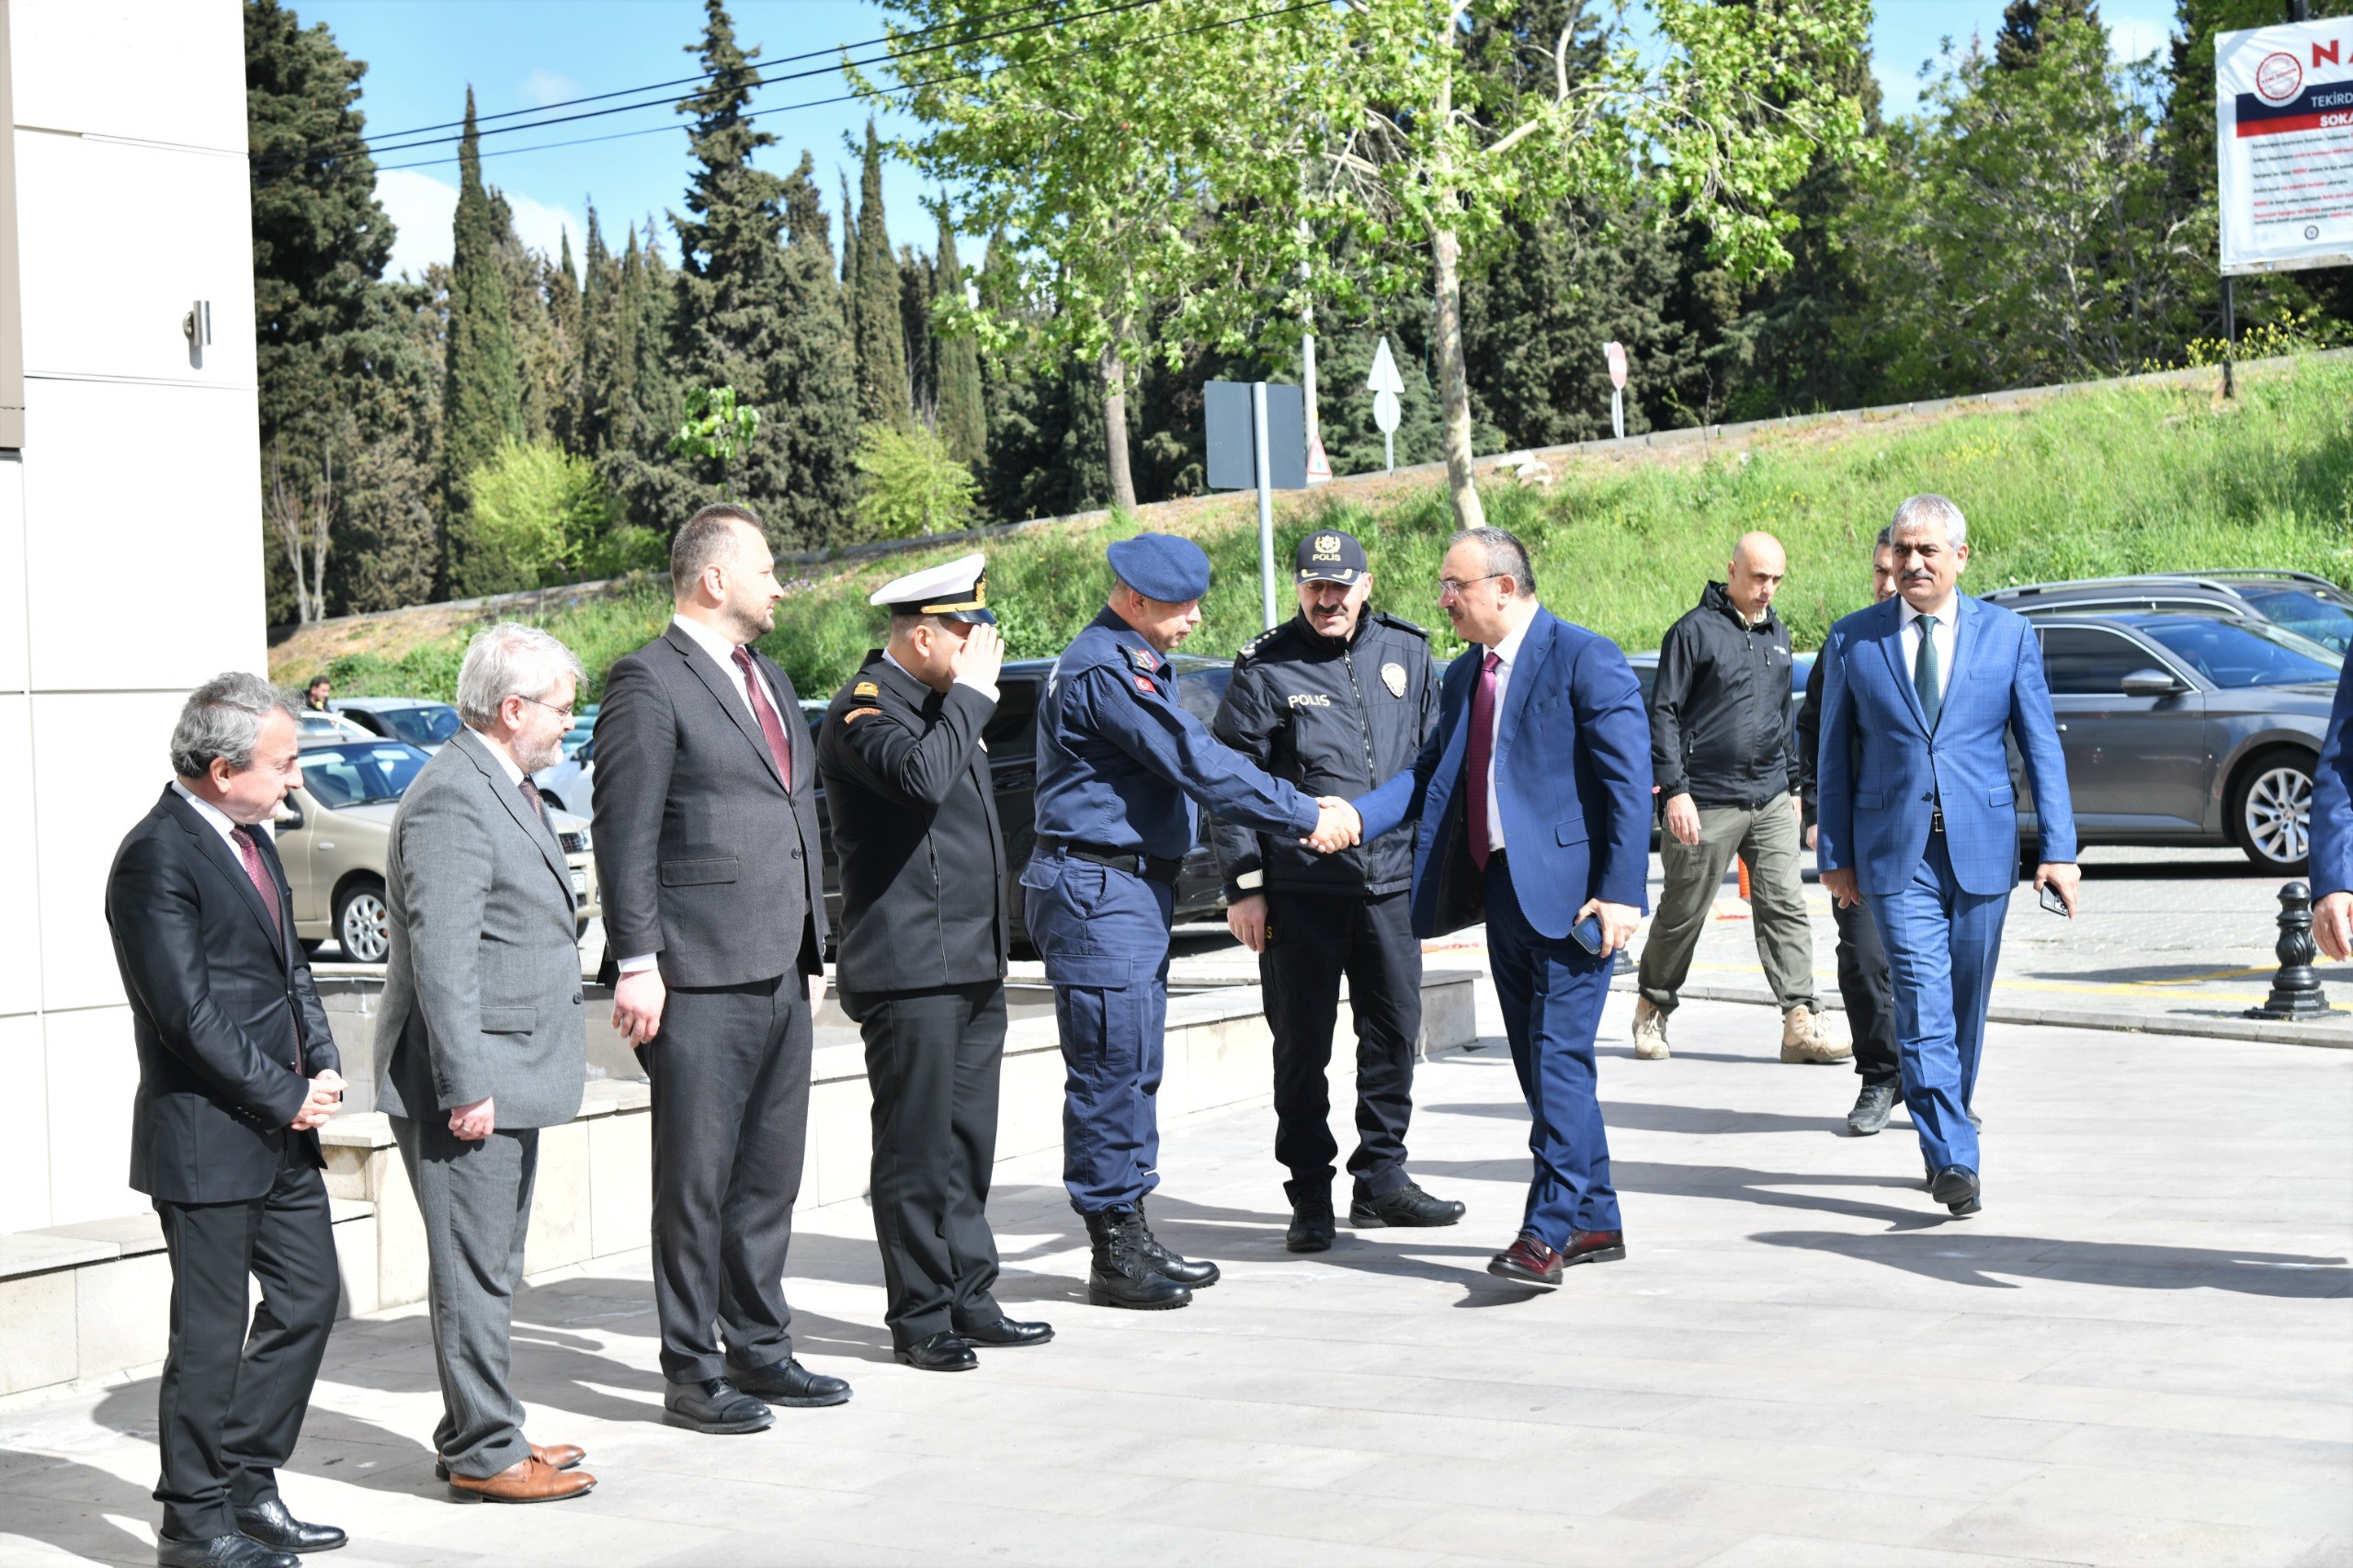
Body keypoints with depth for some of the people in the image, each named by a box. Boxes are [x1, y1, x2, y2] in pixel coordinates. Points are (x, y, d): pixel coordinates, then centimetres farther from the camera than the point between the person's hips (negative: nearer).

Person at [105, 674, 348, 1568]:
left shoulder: (249, 837, 12)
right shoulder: (157, 857, -17)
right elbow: (189, 1012, -20)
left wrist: (323, 1066, 3)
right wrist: (285, 1095, -14)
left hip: (282, 1131, 9)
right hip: (206, 1138, -9)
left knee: (309, 1297, 12)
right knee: (213, 1329, 1)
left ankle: (246, 1485, 25)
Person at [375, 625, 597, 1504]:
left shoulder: (508, 790, 15)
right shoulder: (452, 802, -18)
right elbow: (442, 959, -23)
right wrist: (465, 1086, -24)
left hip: (507, 1076, 11)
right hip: (471, 1082, -11)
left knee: (492, 1267, 17)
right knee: (474, 1272, -4)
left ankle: (478, 1434, 26)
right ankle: (484, 1455, 3)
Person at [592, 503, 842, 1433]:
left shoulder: (771, 679, 20)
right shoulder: (650, 682, -8)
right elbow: (625, 833, -12)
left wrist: (813, 948, 20)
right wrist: (635, 963, -17)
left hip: (781, 972, 8)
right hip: (699, 978, -8)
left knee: (771, 1174, 13)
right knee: (697, 1179, -2)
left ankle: (759, 1348, 24)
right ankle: (693, 1372, 7)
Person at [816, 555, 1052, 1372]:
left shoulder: (943, 705, 18)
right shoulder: (866, 708, -11)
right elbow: (921, 778, -33)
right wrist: (971, 694, -20)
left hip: (975, 965, 9)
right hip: (909, 972, -9)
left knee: (968, 1142, 12)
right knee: (917, 1149, -3)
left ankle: (968, 1296, 19)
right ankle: (919, 1316, 5)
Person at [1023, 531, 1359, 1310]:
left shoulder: (1135, 662, 18)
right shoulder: (1107, 670, -17)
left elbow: (1196, 762, 19)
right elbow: (1199, 765, -20)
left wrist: (1309, 809, 9)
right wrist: (1308, 817, -14)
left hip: (1135, 887, 11)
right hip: (1097, 892, -11)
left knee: (1135, 1069, 14)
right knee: (1111, 1067, -6)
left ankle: (1131, 1237, 21)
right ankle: (1114, 1253, 0)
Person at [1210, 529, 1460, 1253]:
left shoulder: (1406, 652, 8)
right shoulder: (1265, 669, -3)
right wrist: (1244, 885, -7)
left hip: (1392, 877, 4)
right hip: (1299, 887, -4)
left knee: (1395, 1030, 10)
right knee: (1302, 1043, 3)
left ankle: (1382, 1178, 24)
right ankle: (1310, 1193, 13)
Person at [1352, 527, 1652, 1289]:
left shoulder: (1584, 658, -9)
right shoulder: (1464, 674, 15)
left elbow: (1628, 781, -13)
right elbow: (1430, 773, 15)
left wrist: (1621, 891, -18)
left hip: (1571, 894, -8)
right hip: (1502, 890, 8)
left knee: (1559, 1057, -11)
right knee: (1542, 1063, 12)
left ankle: (1546, 1234, -10)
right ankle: (1595, 1222, 21)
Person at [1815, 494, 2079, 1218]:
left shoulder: (2008, 634, 4)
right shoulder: (1852, 640, 4)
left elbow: (2042, 746, 3)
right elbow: (1836, 754, 8)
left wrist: (2058, 849, -5)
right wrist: (1835, 854, 6)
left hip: (1982, 848, 1)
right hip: (1895, 852, -1)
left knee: (1966, 1006, 9)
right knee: (1923, 1007, -12)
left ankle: (1945, 1141, 28)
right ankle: (1955, 1162, -15)